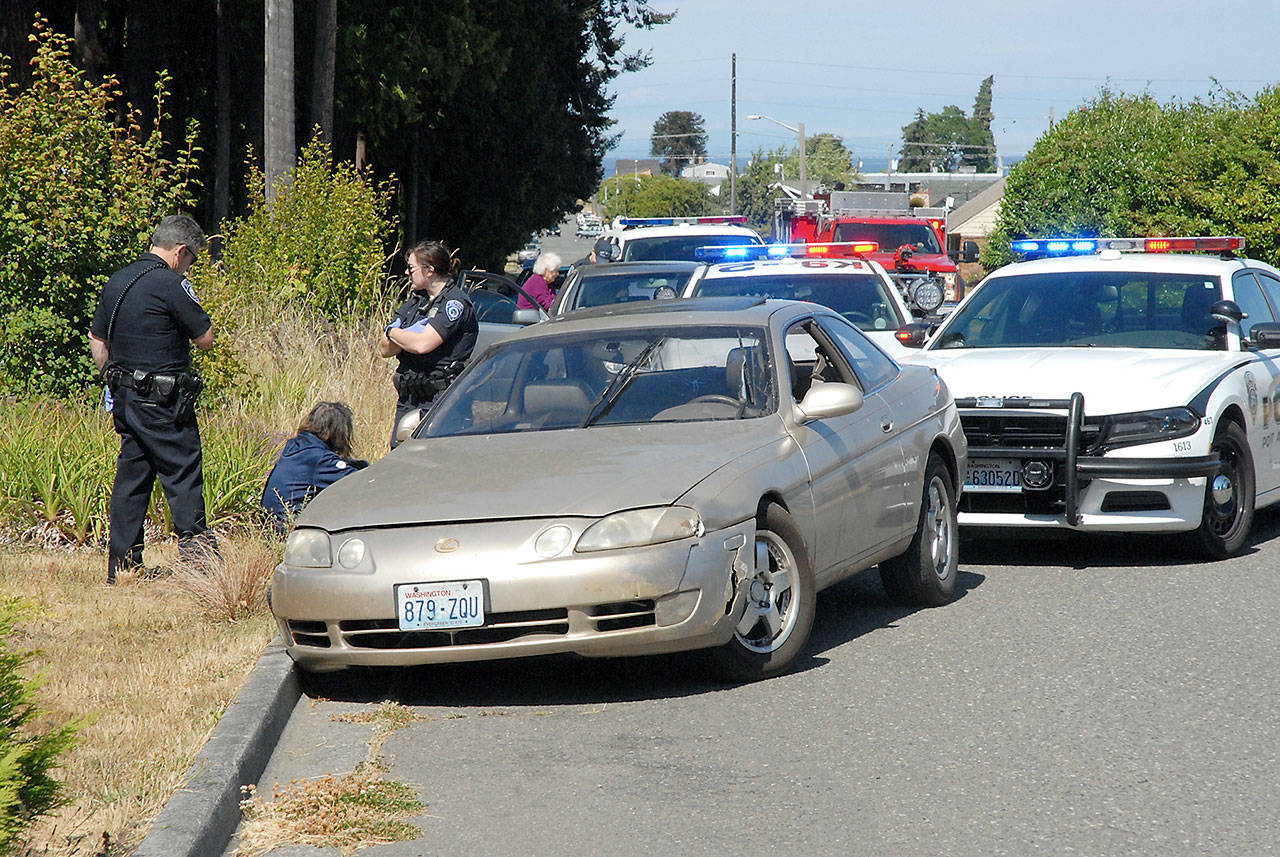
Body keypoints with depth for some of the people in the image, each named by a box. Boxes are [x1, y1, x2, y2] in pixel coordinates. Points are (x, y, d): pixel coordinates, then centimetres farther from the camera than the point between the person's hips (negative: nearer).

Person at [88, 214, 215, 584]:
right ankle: (193, 543, -5)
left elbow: (96, 338, 19)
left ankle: (122, 563, 11)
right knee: (182, 471, -2)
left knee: (131, 477, 10)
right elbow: (206, 338, -11)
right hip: (163, 401, -8)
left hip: (125, 399, 8)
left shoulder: (117, 281, 11)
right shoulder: (171, 285, -15)